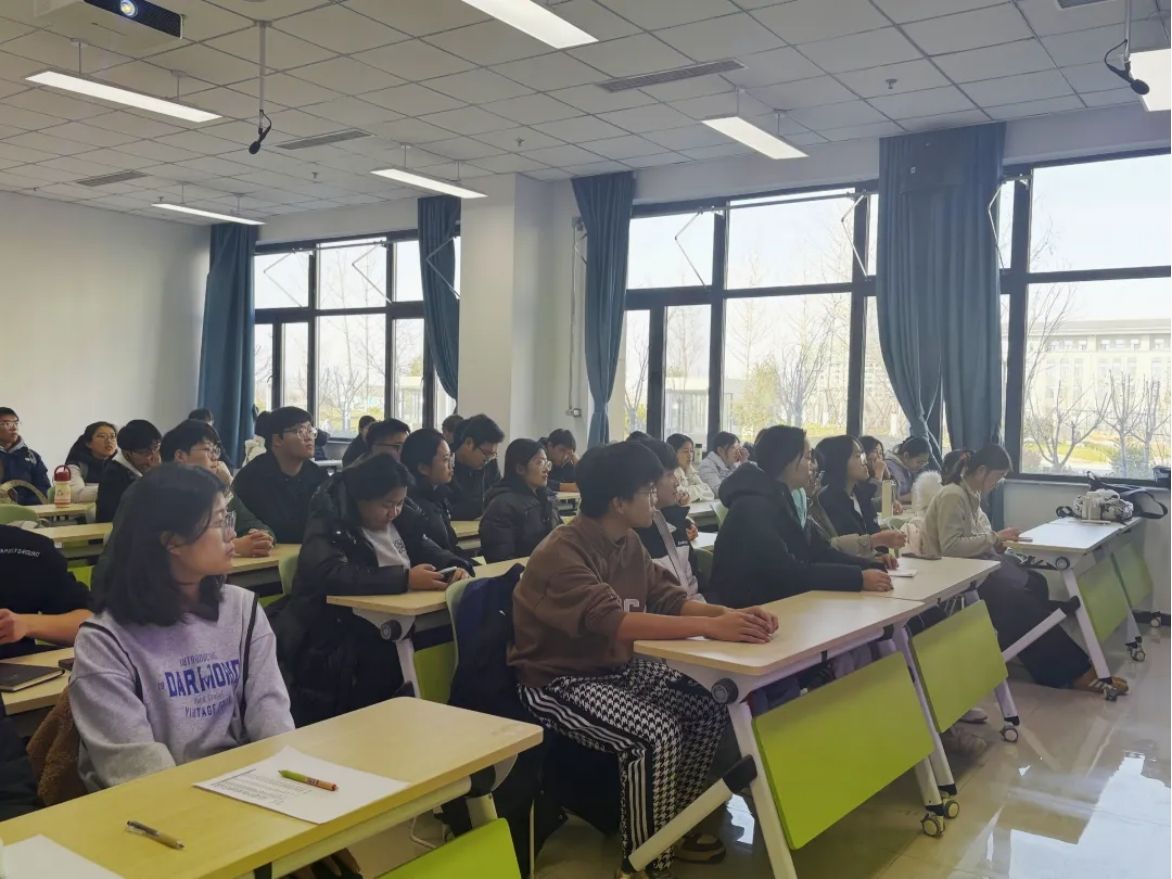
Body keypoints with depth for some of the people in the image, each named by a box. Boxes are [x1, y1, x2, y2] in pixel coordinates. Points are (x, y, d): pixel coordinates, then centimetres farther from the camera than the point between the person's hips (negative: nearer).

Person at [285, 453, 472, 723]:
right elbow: (332, 575, -27)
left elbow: (430, 551, 18)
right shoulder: (328, 526, -11)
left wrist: (458, 567, -6)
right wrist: (405, 579, -32)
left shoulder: (401, 519, 11)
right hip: (338, 636, -6)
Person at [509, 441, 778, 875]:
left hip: (617, 667, 9)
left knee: (709, 711, -1)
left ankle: (674, 826, 18)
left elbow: (669, 598, 1)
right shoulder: (562, 555, -26)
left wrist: (731, 613, -19)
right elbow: (611, 621, -39)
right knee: (657, 733, -27)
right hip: (559, 682, -9)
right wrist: (711, 627, -44)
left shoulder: (627, 543, 1)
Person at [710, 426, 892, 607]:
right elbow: (787, 572, -27)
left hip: (778, 602, 8)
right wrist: (858, 578, -27)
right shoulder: (754, 507, -20)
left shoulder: (788, 498, 8)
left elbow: (820, 551, 4)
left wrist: (872, 567, -8)